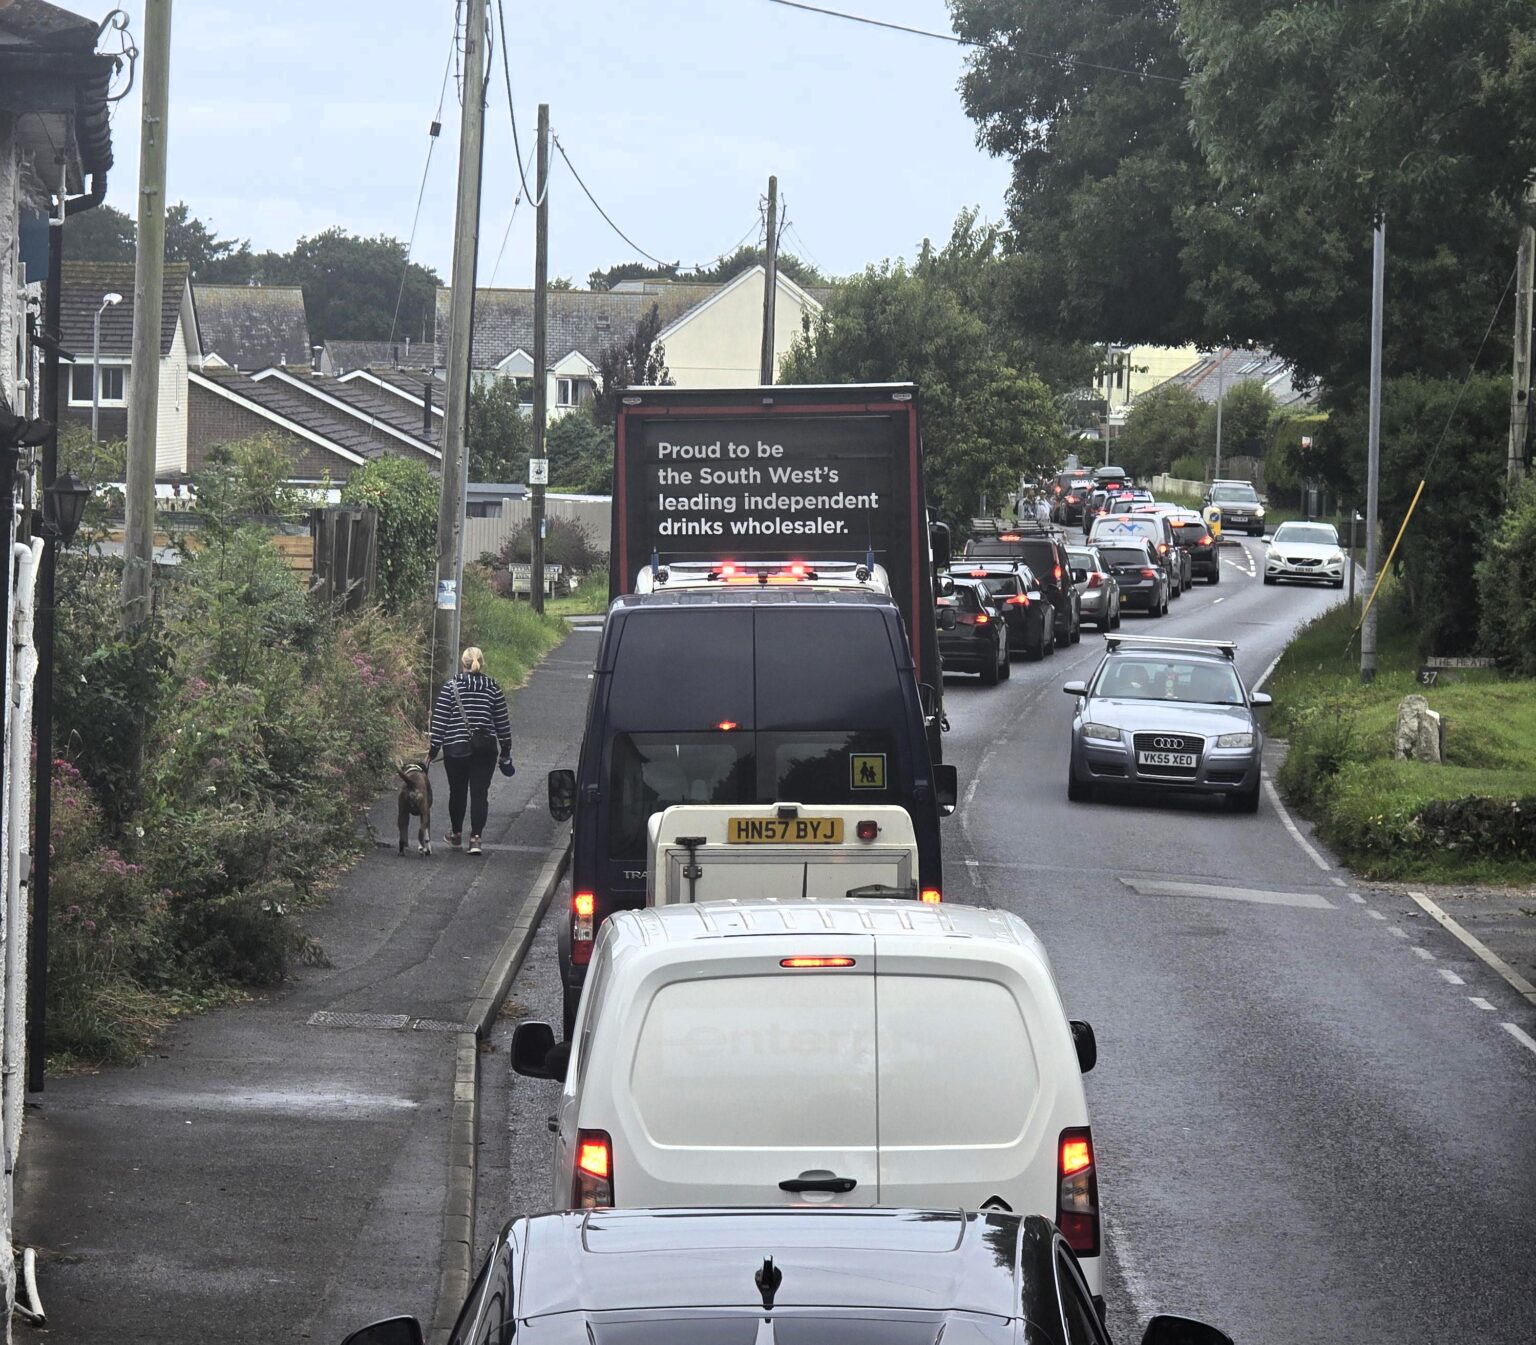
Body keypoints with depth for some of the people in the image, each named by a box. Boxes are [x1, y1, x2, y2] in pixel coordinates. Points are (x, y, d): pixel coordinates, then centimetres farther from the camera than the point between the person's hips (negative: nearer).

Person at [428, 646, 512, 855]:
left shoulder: (450, 687, -4)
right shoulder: (492, 688, 1)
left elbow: (440, 720, -5)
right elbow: (502, 721, 5)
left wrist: (434, 749, 0)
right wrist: (506, 750, 15)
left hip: (455, 749, 0)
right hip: (486, 750, 0)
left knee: (457, 792, 15)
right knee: (480, 793, 2)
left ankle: (456, 834, 28)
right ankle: (475, 837, -8)